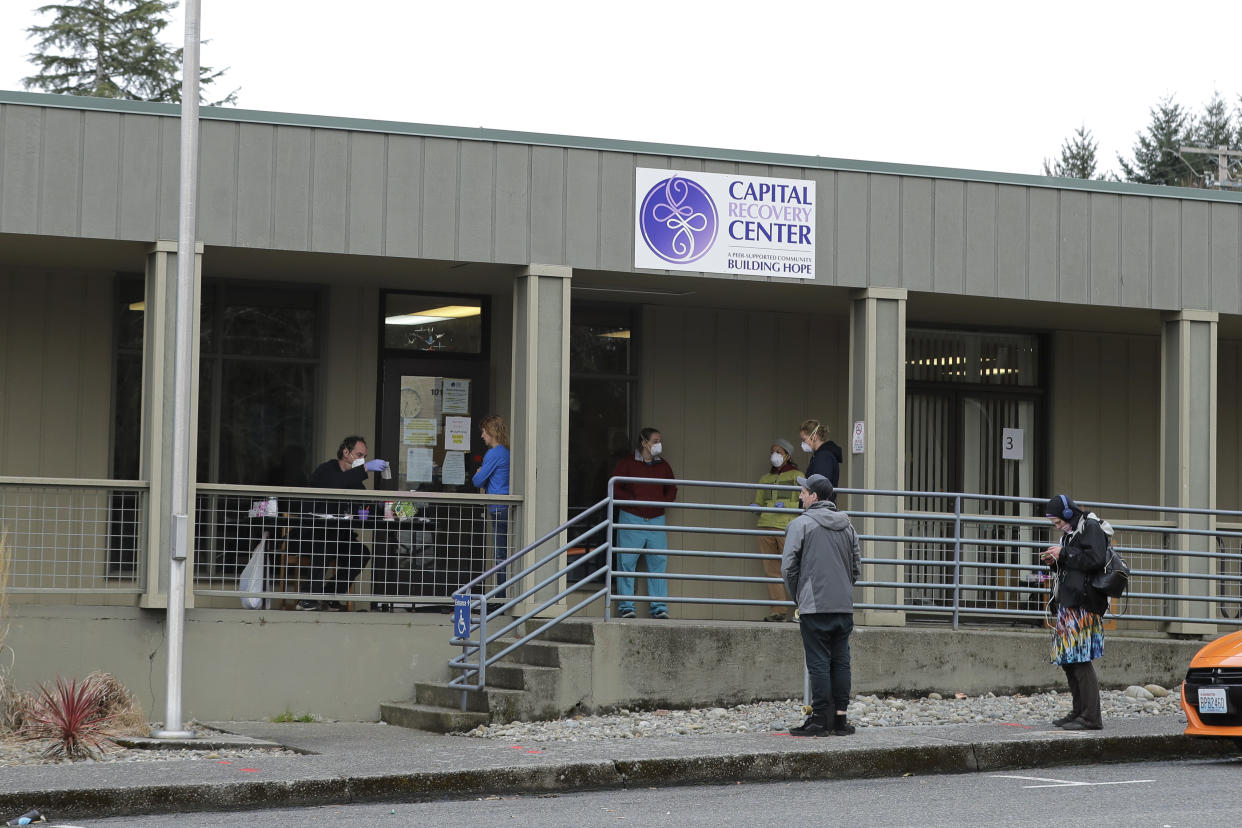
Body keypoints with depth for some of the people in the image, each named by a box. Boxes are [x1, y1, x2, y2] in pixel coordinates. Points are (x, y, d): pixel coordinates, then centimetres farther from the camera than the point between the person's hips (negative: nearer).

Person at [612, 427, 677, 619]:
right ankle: (626, 606, 1)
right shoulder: (627, 463, 2)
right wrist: (634, 500, -11)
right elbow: (614, 489, -1)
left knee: (658, 562, -1)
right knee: (627, 562, -4)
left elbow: (672, 490, 20)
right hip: (631, 519, -3)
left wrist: (661, 502, 0)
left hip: (656, 520, 3)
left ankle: (658, 607, 3)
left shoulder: (663, 466, 14)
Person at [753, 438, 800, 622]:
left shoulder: (797, 476, 7)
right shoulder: (765, 479, 21)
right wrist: (754, 507, 5)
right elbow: (758, 502, 27)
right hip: (766, 526, 5)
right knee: (771, 570, -1)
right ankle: (778, 610, 1)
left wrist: (786, 507, -12)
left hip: (787, 526, -5)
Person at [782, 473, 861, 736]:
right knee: (840, 662, 8)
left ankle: (820, 720, -3)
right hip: (844, 606, 5)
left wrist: (798, 597, 8)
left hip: (814, 607, -5)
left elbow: (788, 567, -5)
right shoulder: (847, 525, 13)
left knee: (818, 663, -3)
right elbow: (857, 568, 16)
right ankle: (840, 718, 8)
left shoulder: (801, 524, -4)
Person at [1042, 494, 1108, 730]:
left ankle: (1091, 717, -13)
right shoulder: (1070, 534, 22)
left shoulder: (1091, 528, -5)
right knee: (1068, 659, 9)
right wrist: (1055, 562, 10)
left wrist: (1064, 554, -12)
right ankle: (1079, 711, 15)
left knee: (1080, 659, -13)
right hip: (1069, 604, 10)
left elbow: (1094, 559, -19)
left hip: (1084, 605, -10)